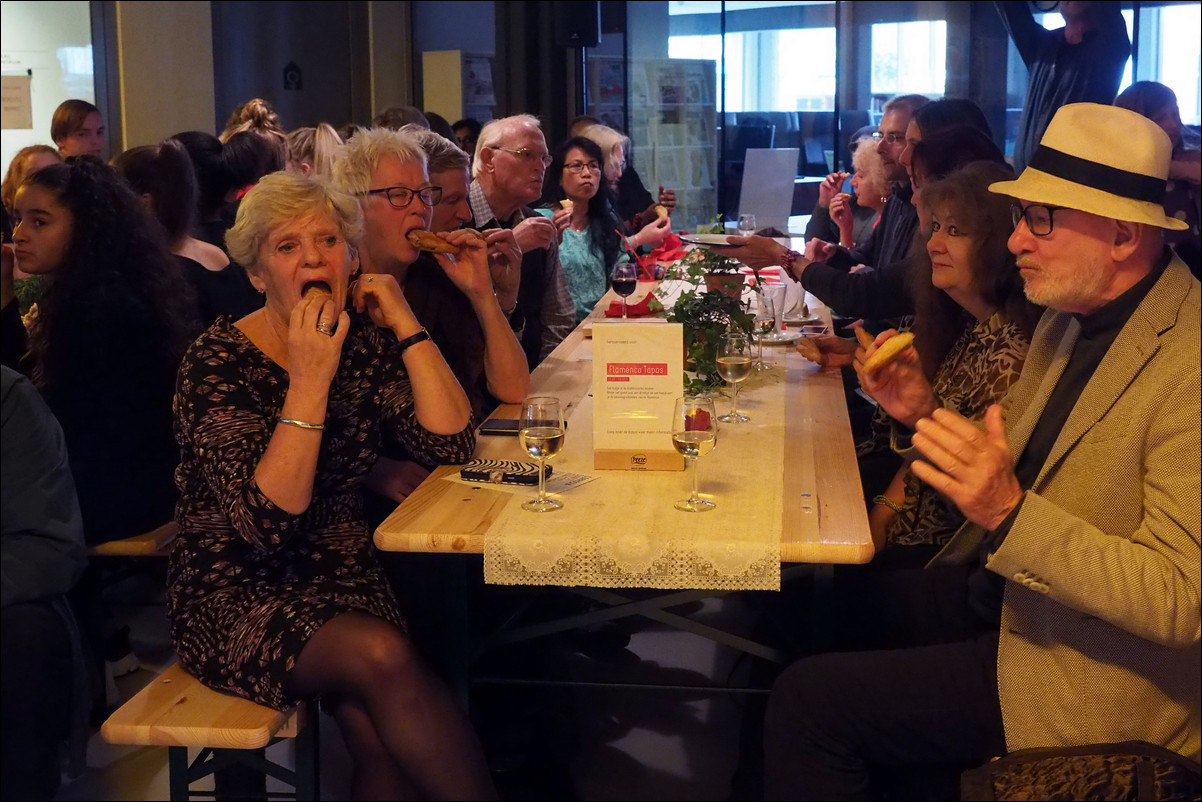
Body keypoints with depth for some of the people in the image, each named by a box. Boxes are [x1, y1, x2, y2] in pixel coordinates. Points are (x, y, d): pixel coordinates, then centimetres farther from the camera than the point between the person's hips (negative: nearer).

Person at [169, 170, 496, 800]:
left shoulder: (365, 342, 4)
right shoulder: (218, 362, -11)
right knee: (379, 655, -31)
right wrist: (309, 379, -26)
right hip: (235, 591, -3)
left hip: (341, 572, 4)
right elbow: (267, 521, -22)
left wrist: (404, 322, -10)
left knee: (377, 732, -27)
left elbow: (451, 444, -9)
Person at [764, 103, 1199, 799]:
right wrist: (925, 415, -5)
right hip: (1002, 594, 9)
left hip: (1091, 674, -9)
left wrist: (1009, 512, -35)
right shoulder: (1072, 318, 4)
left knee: (810, 702, -14)